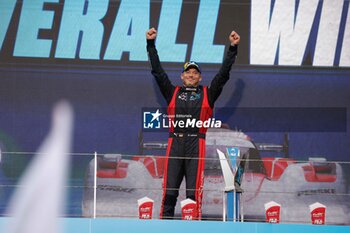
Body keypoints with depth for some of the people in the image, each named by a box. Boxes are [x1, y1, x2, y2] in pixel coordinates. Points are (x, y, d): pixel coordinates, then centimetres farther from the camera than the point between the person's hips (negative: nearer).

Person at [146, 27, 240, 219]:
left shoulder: (207, 94, 16)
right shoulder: (173, 93, 17)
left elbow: (223, 74, 13)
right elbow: (158, 71, 16)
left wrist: (233, 48, 9)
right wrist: (151, 44, 14)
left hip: (196, 145, -1)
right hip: (175, 144, 1)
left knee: (194, 193, -5)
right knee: (169, 191, -2)